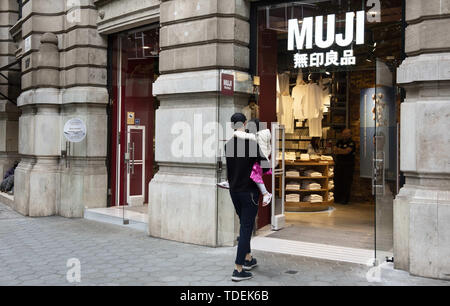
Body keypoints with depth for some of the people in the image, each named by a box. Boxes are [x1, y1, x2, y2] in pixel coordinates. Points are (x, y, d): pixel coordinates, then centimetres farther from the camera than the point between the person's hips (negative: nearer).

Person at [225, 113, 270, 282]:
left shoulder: (227, 143, -1)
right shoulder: (252, 142, -16)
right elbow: (265, 166, -16)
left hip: (234, 190, 6)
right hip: (249, 190, -5)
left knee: (245, 224, 21)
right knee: (246, 227, 0)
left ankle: (248, 259, 33)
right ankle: (238, 270, -1)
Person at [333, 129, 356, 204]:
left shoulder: (351, 143, -6)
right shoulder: (339, 141, 14)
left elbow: (347, 151, -18)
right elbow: (335, 151, 6)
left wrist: (339, 150, -6)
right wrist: (343, 151, -10)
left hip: (348, 166, -6)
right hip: (339, 164, 6)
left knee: (346, 183, -2)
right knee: (337, 181, 8)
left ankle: (345, 199, 5)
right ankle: (337, 198, 17)